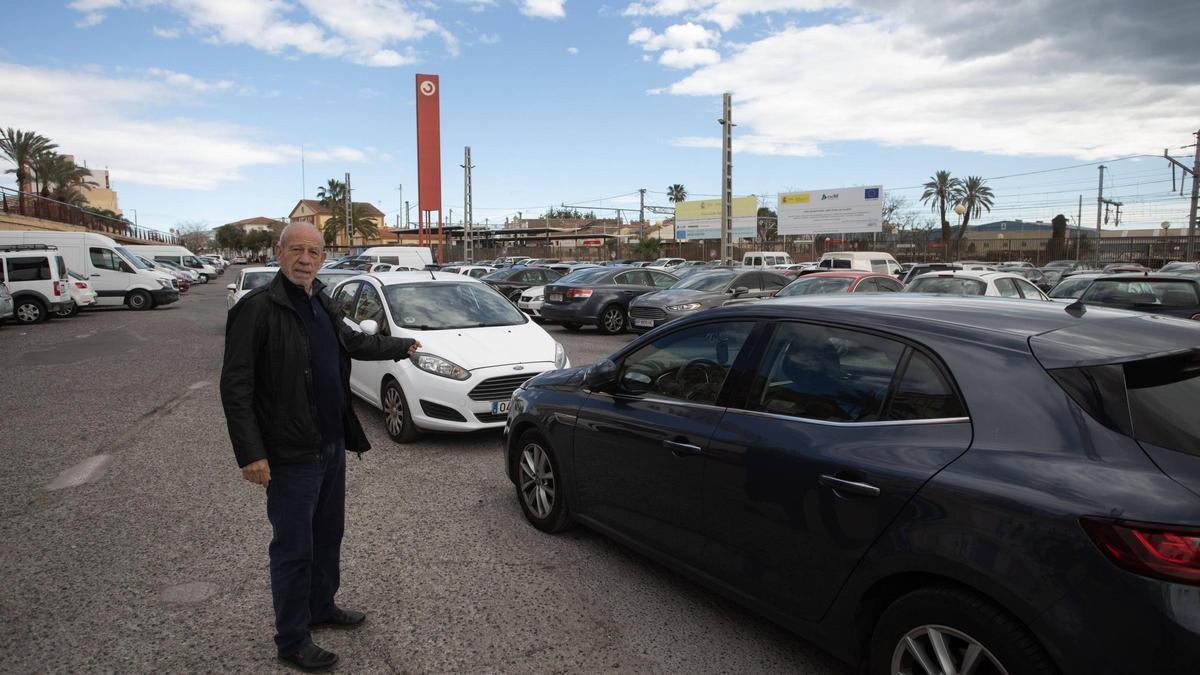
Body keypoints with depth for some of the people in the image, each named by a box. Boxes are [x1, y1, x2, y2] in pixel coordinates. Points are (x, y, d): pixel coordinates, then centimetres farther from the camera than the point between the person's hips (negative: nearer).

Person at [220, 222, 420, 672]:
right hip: (291, 453, -8)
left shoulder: (323, 306, 8)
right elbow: (235, 386, -18)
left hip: (332, 444, 8)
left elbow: (354, 342, 26)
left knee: (328, 535, 21)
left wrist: (403, 346, 36)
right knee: (293, 548, 4)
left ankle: (322, 608, 41)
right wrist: (251, 454, -23)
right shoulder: (257, 308, -16)